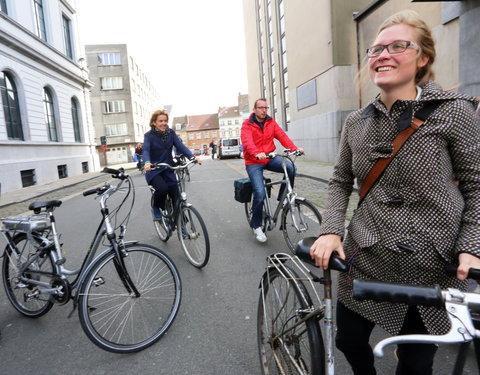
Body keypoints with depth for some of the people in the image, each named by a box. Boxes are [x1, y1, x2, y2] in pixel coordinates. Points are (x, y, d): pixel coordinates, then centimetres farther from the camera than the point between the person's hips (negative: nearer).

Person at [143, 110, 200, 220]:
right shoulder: (149, 135, -8)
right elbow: (146, 150, -23)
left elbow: (180, 146, -10)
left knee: (176, 198, -6)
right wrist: (147, 162, -46)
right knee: (162, 188, -30)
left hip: (168, 170, 3)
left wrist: (192, 157, -28)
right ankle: (155, 207, 2)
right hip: (154, 170, -3)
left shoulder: (171, 133, 1)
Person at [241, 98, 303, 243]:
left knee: (290, 167, -25)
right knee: (260, 193, -17)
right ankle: (256, 225, 5)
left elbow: (282, 136, -6)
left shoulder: (271, 122, 6)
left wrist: (294, 148, -23)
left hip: (270, 158, 4)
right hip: (253, 162, -3)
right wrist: (257, 153, -43)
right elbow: (247, 142, -23)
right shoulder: (247, 125, -6)